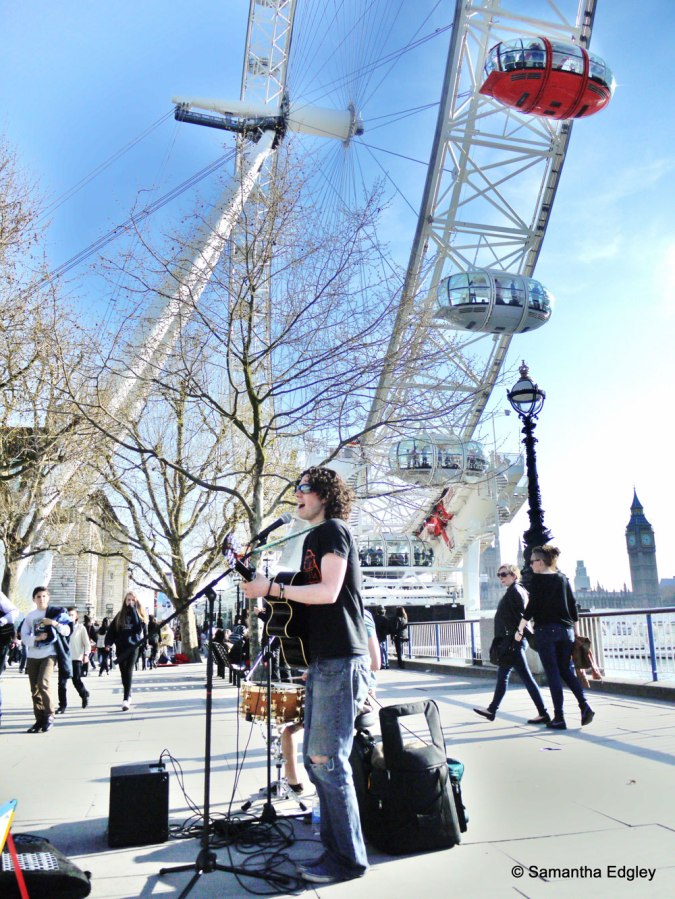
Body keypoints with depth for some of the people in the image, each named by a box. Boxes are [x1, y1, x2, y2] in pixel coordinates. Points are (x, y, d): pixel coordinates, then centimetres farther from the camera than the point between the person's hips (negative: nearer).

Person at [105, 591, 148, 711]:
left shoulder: (139, 613, 2)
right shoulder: (120, 615, 11)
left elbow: (139, 626, -16)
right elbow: (112, 629, 6)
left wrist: (133, 610, -19)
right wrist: (108, 642, -7)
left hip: (133, 646, -4)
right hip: (121, 647, 4)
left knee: (129, 672, -12)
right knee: (123, 672, 11)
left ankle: (126, 699, -17)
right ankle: (128, 695, 26)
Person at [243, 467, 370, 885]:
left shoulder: (332, 530, -8)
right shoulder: (315, 537, 21)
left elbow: (328, 591, -18)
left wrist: (273, 588, -14)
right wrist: (271, 588, 12)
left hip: (340, 661, -10)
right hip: (324, 660, 10)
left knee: (327, 760, -5)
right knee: (315, 758, 12)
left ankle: (350, 860, 7)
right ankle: (336, 850, 22)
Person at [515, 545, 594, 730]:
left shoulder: (537, 579, -5)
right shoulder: (563, 579, 11)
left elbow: (532, 607, -11)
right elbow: (573, 606, 12)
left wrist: (520, 629, -5)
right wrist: (576, 632, 17)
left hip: (545, 630, -5)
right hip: (566, 630, 5)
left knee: (553, 673, 0)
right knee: (567, 670, 14)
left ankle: (559, 718, 0)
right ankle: (585, 706, -3)